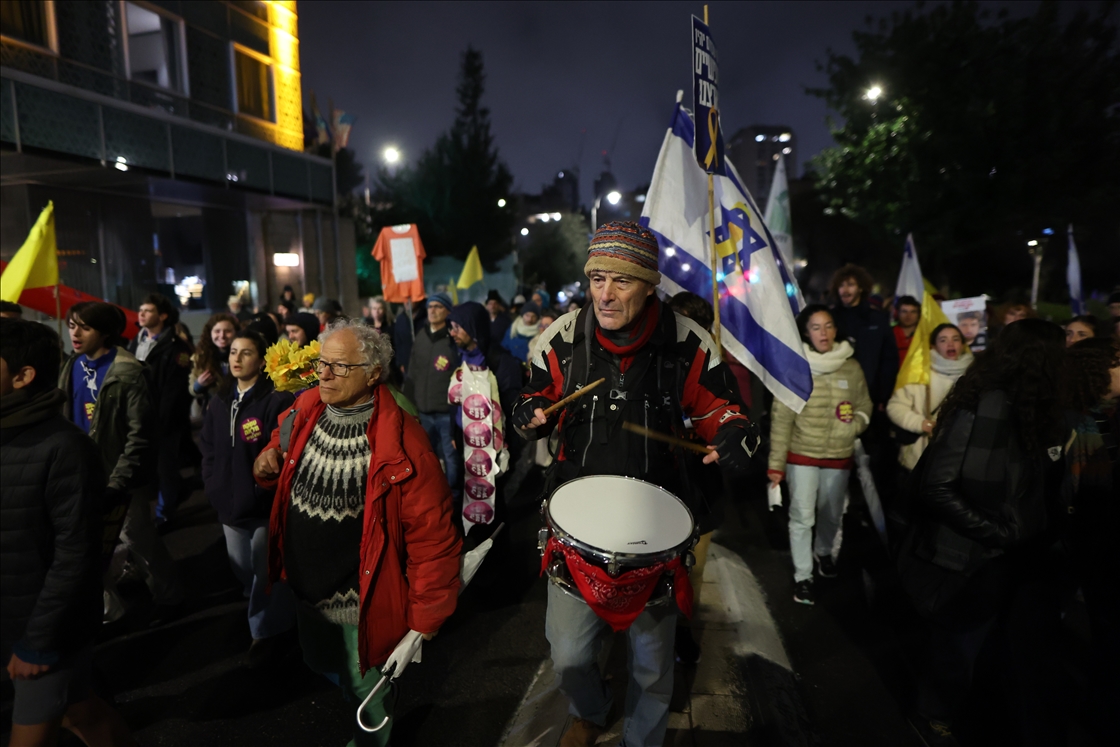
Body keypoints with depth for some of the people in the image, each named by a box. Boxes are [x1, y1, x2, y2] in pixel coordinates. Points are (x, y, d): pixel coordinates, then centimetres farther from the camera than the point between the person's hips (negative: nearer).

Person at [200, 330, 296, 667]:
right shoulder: (219, 401, 8)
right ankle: (277, 613, 43)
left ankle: (266, 629, 28)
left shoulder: (277, 399, -16)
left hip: (265, 503, -7)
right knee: (241, 568, 21)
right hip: (229, 502, 8)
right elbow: (208, 446, 13)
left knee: (266, 572, 7)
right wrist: (213, 485, 4)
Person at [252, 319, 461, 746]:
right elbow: (279, 451, 15)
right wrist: (268, 464, -8)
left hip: (361, 602, -6)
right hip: (306, 588, 7)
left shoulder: (402, 442, -27)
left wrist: (427, 612, -17)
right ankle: (360, 710, 60)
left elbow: (432, 536, -23)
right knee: (323, 667, 30)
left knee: (364, 689, 17)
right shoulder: (304, 413, -7)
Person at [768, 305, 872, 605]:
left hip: (839, 455, 3)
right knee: (802, 517, -1)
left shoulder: (851, 367, -3)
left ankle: (823, 552, 47)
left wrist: (855, 423, -15)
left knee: (832, 514, 20)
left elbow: (864, 407, 8)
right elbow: (781, 418, -9)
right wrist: (776, 462, -9)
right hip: (802, 455, -3)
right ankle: (802, 576, 16)